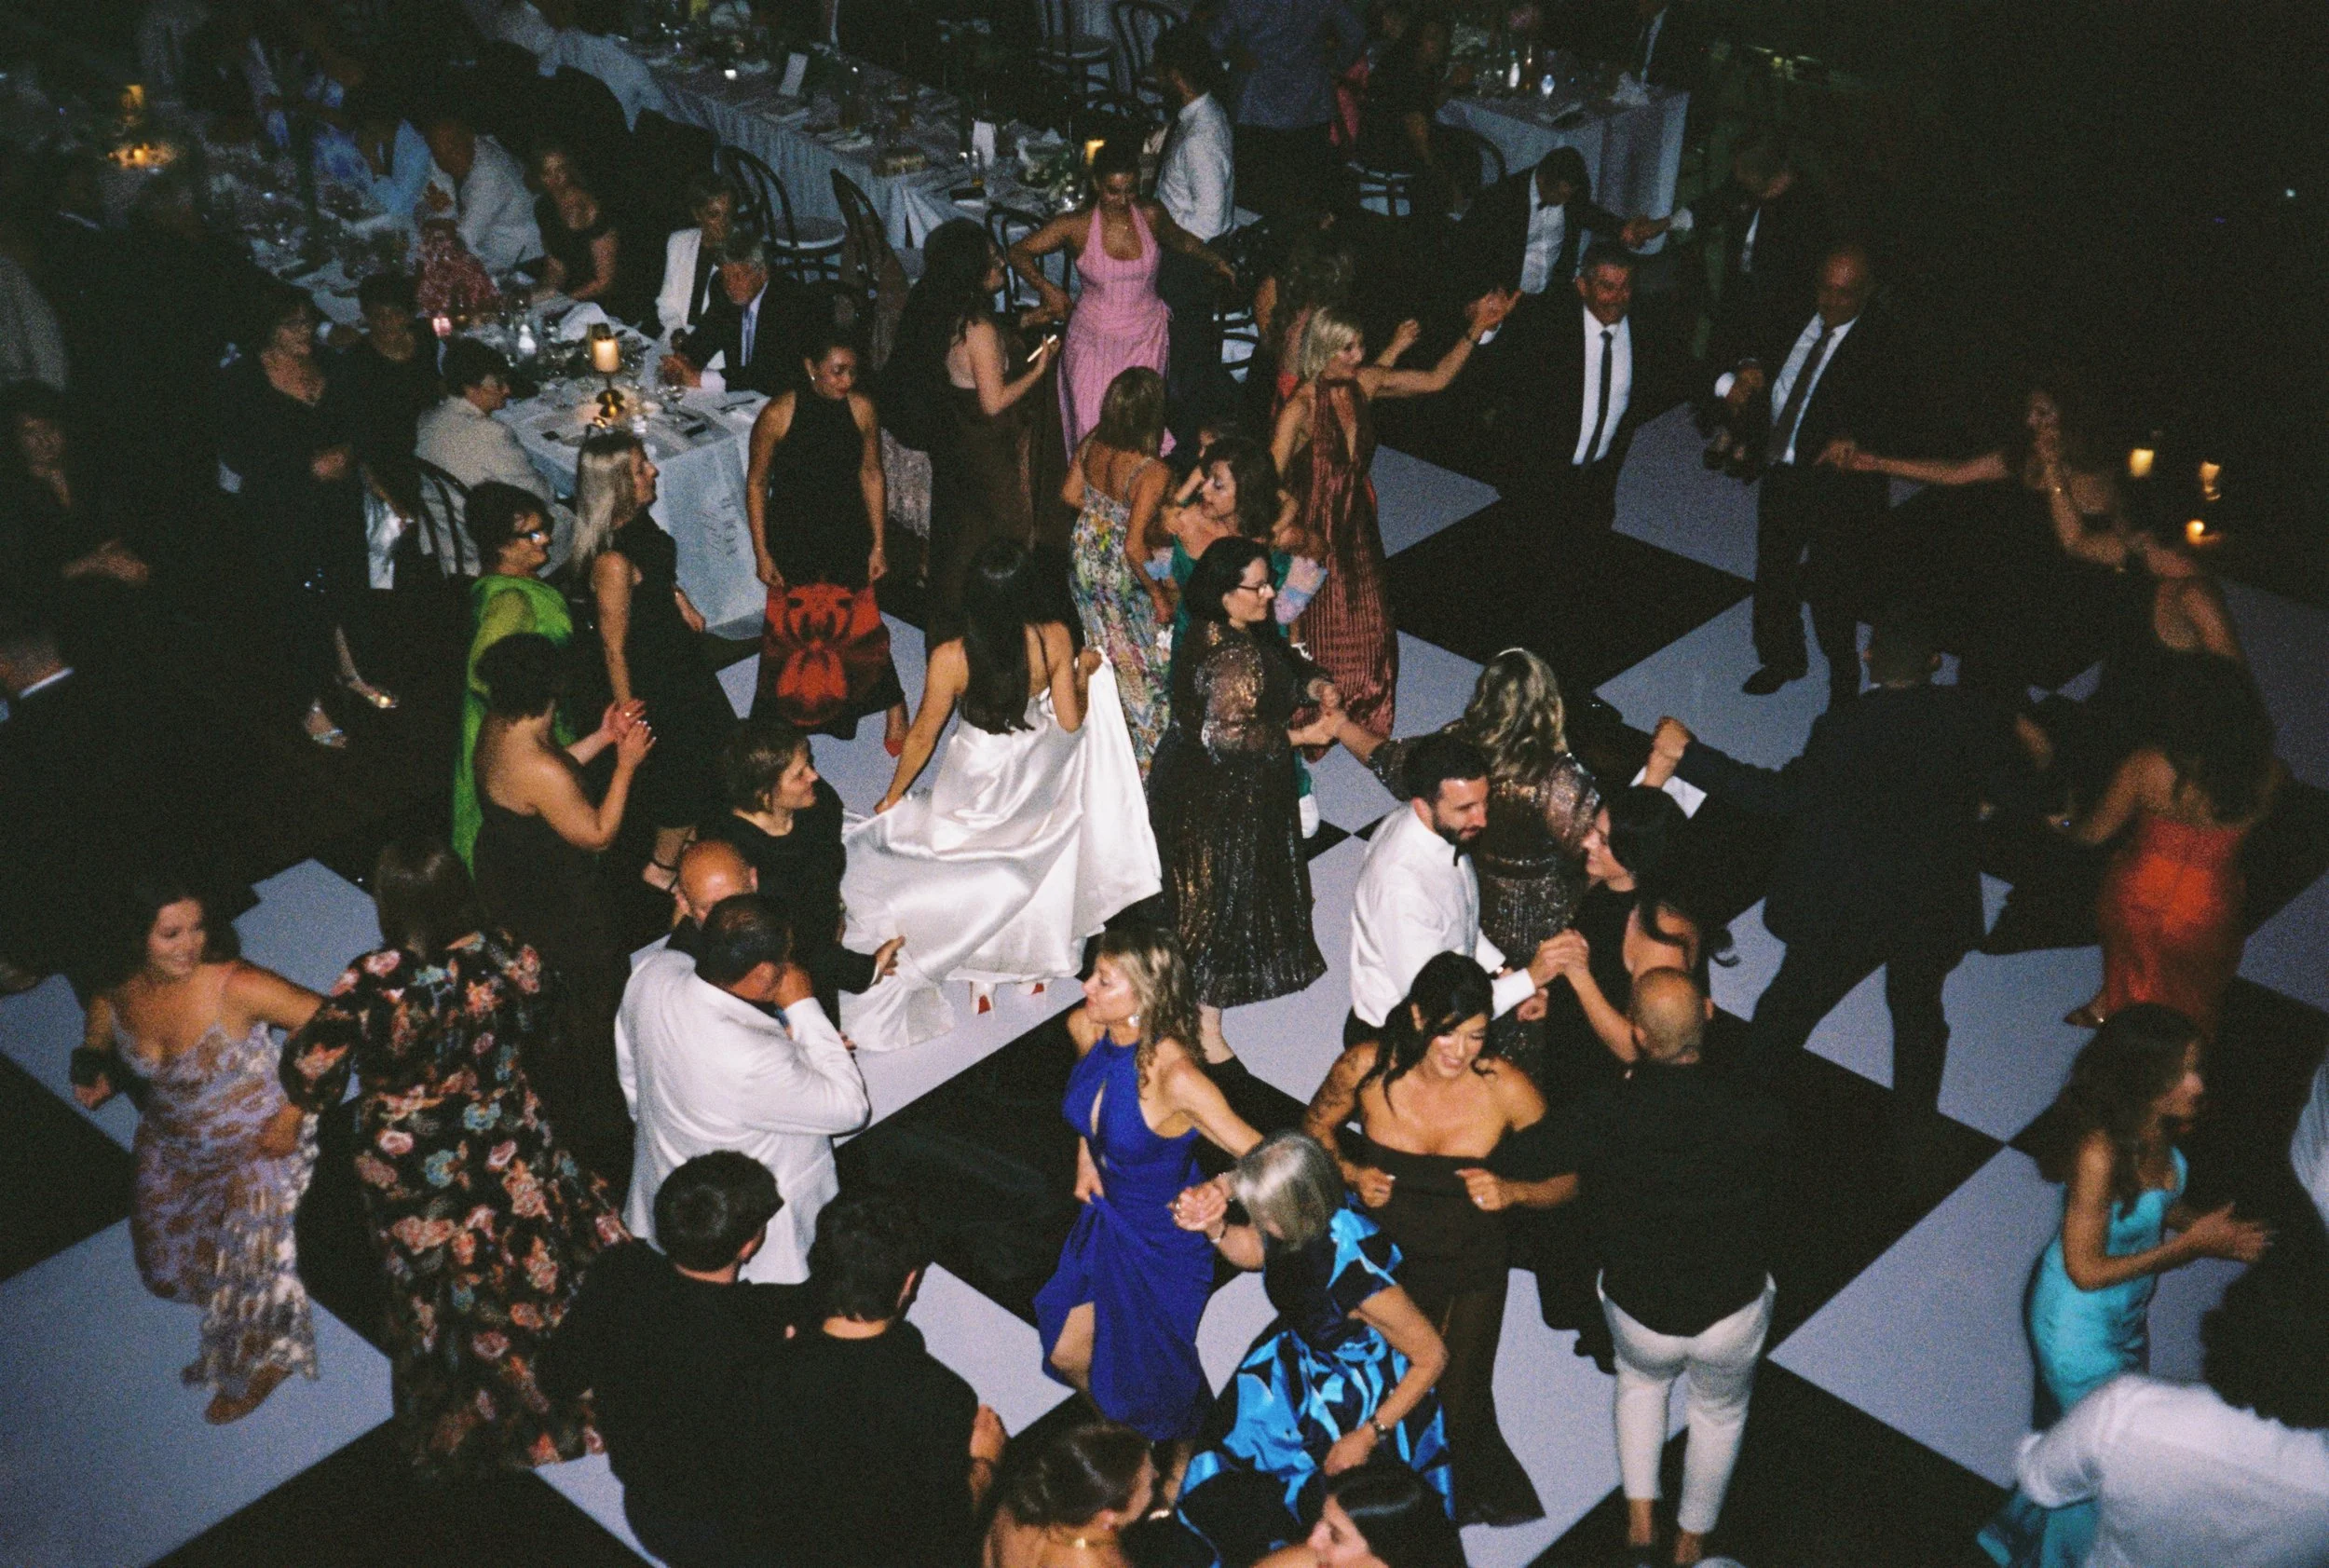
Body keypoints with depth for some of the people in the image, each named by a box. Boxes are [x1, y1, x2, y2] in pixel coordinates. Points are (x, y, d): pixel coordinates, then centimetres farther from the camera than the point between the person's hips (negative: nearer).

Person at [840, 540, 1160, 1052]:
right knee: (1035, 873, 29)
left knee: (974, 886, 24)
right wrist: (1085, 673, 6)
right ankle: (1036, 958, 46)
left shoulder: (950, 658, -29)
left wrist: (892, 797, 1)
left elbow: (922, 736, -15)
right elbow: (1072, 721, -14)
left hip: (979, 784, -2)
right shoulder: (1055, 640, -24)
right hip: (1040, 781, 2)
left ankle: (981, 972, 39)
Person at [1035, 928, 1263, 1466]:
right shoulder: (1085, 1029, -15)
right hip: (1105, 1216, 6)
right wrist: (1085, 1157, 3)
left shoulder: (1174, 1077, -36)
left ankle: (1183, 1464, 51)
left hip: (1164, 1239, -6)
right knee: (1068, 1356, 20)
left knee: (1152, 1377, 17)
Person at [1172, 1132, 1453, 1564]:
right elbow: (1254, 1252, 1)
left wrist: (1368, 1436, -19)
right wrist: (1214, 1226, -21)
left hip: (1357, 1396, -6)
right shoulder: (1296, 1214, -25)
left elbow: (1431, 1357, -26)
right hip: (1298, 1359, 6)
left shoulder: (1357, 1272, -42)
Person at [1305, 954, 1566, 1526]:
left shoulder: (1506, 1088, -25)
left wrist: (1512, 1192, -32)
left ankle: (1474, 1493, 45)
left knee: (1461, 1406, 9)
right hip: (1385, 1258, 1)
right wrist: (1351, 1174, -18)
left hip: (1471, 1269, -1)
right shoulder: (1367, 1068, -22)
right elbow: (1317, 1127, 0)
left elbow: (1564, 1179, -13)